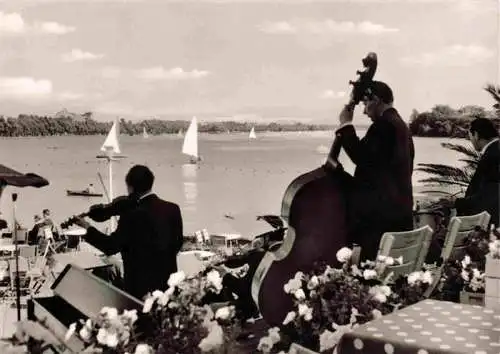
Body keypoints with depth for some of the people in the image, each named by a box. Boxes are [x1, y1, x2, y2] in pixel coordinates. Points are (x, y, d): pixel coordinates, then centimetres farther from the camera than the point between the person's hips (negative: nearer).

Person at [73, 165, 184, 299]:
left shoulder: (132, 214, -18)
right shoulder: (173, 209, 0)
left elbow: (111, 247, -13)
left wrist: (88, 229, -2)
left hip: (141, 283, -5)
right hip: (168, 280, 6)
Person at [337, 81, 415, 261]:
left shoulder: (383, 124, -13)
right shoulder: (400, 125, 18)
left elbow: (361, 156, -19)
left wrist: (346, 124, -11)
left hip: (380, 211, -10)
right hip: (398, 209, 10)